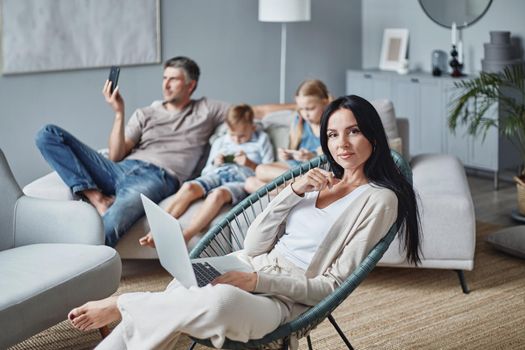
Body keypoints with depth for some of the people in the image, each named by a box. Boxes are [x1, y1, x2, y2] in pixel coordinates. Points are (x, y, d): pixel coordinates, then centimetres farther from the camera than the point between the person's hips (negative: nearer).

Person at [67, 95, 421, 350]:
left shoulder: (378, 199, -2)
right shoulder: (319, 181, 18)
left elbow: (332, 285, -8)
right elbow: (253, 246, 9)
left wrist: (256, 281, -18)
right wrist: (294, 192, -3)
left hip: (286, 297, -6)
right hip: (250, 268, 6)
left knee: (223, 301, -39)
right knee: (179, 292, -23)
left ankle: (120, 305, -18)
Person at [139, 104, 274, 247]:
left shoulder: (261, 139, 20)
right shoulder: (219, 142, 30)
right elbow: (206, 171, 28)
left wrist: (250, 164, -3)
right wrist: (214, 164, 7)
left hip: (242, 178, -4)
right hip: (216, 174, 4)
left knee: (218, 193, -39)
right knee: (189, 186, -30)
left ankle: (185, 236, -50)